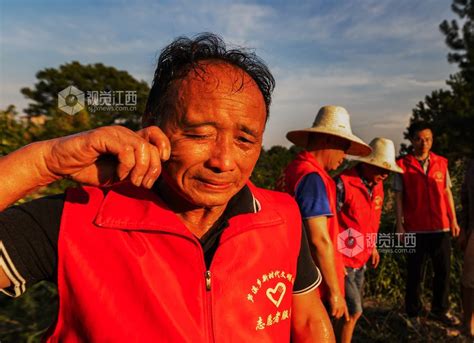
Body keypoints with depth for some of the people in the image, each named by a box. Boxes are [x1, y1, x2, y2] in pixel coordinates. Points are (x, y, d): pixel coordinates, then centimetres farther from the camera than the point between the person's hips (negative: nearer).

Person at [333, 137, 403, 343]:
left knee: (350, 310, 16)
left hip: (361, 260, 8)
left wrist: (372, 246, 20)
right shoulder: (343, 183, -20)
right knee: (354, 311, -3)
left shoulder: (377, 185, 6)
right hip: (342, 261, -8)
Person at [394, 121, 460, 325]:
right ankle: (413, 313, 24)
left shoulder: (441, 163, 5)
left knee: (443, 270, 11)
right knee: (414, 273, 9)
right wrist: (399, 225, -9)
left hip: (441, 227, 3)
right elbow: (398, 197, -5)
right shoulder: (403, 165, -5)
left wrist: (453, 220, 7)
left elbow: (447, 193, 10)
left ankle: (439, 310, 31)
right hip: (415, 229, -3)